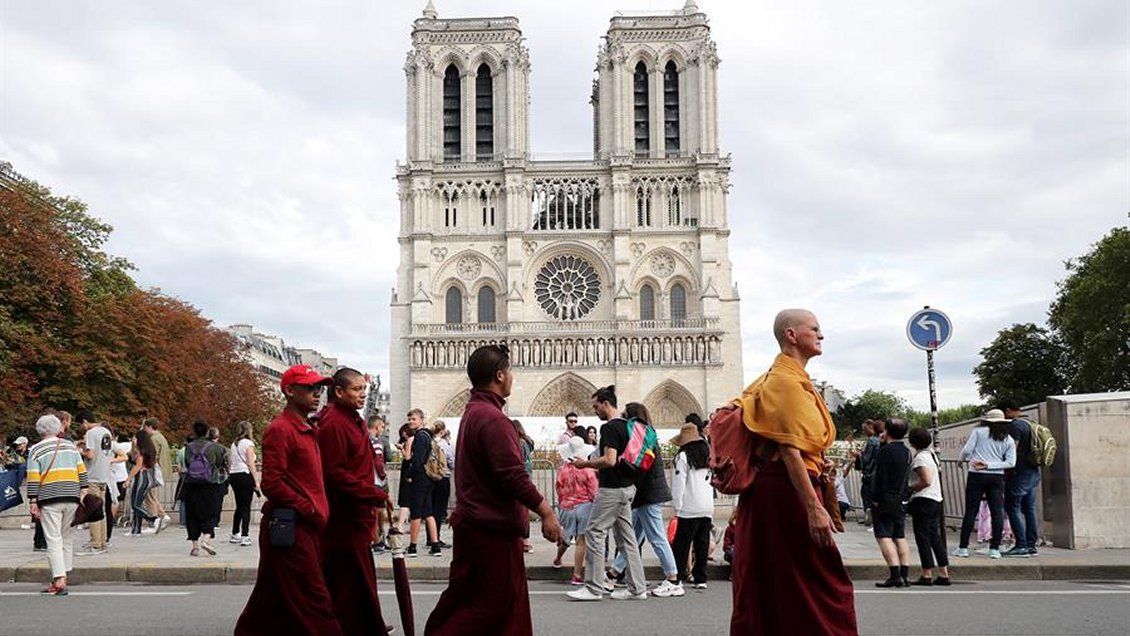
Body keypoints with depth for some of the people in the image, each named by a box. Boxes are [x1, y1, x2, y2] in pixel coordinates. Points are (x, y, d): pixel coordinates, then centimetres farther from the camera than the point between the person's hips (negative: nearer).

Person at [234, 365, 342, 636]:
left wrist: (318, 512, 12)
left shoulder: (308, 431, 18)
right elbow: (272, 483, -18)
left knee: (276, 601, 15)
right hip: (290, 528, -9)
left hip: (307, 526, 9)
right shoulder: (280, 429, -11)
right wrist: (310, 510, -14)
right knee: (313, 603, -7)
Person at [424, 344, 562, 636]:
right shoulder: (492, 418, -18)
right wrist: (546, 512, -17)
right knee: (492, 604, -3)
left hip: (474, 522, 10)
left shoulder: (472, 412, 14)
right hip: (493, 528, -10)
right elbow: (513, 475, -24)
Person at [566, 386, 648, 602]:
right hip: (627, 487, 10)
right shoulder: (626, 425, 14)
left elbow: (610, 460, -24)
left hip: (612, 489, -10)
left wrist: (586, 464, -11)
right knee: (626, 537, 11)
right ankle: (637, 588, 12)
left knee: (594, 534, -4)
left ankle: (594, 588, -2)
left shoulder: (609, 428, -15)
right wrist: (598, 468, 22)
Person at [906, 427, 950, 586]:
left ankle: (927, 575, -3)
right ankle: (944, 574, 11)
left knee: (922, 538, -4)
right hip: (936, 500, 9)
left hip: (923, 500, -9)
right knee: (935, 538, 11)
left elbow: (926, 481, -21)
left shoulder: (920, 457, -14)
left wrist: (910, 488, -10)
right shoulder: (932, 454, 14)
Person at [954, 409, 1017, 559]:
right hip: (997, 478, 2)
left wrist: (961, 458, 16)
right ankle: (994, 549, 2)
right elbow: (1011, 462, 1)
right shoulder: (1009, 439, 10)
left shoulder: (979, 431, 0)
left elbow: (966, 450, -5)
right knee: (997, 513, 4)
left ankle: (963, 547, 3)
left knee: (970, 512, 0)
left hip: (977, 475, -2)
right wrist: (989, 465, -4)